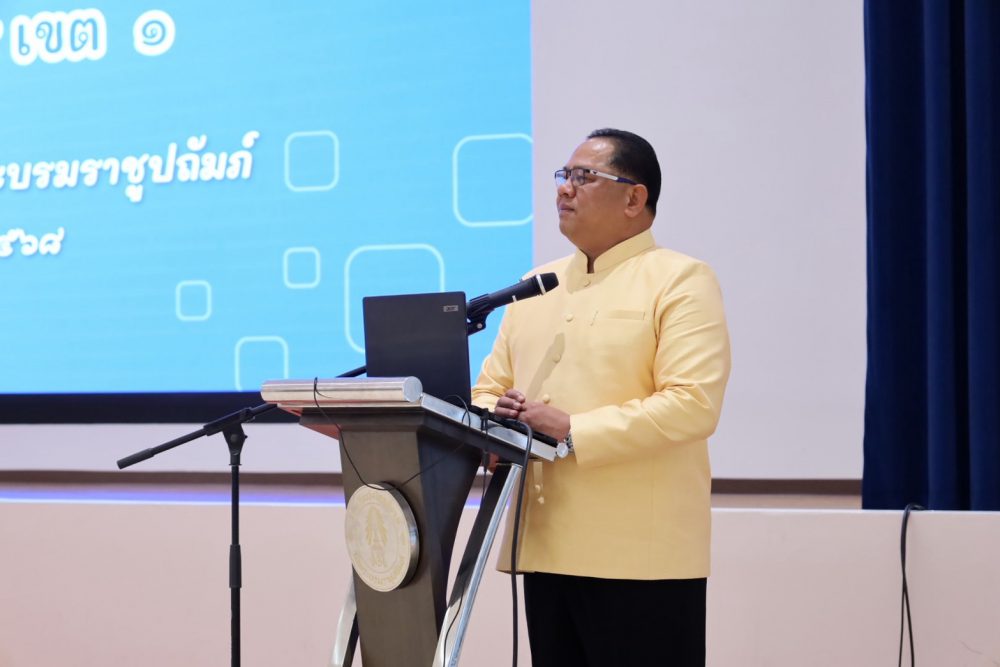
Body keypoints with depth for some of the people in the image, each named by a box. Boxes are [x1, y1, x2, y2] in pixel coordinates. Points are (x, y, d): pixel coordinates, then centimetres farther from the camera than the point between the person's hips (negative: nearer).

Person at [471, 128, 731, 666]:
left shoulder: (679, 280, -4)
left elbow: (693, 404, -16)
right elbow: (490, 389, 19)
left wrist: (572, 432, -20)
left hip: (641, 555, -7)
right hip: (547, 549, 7)